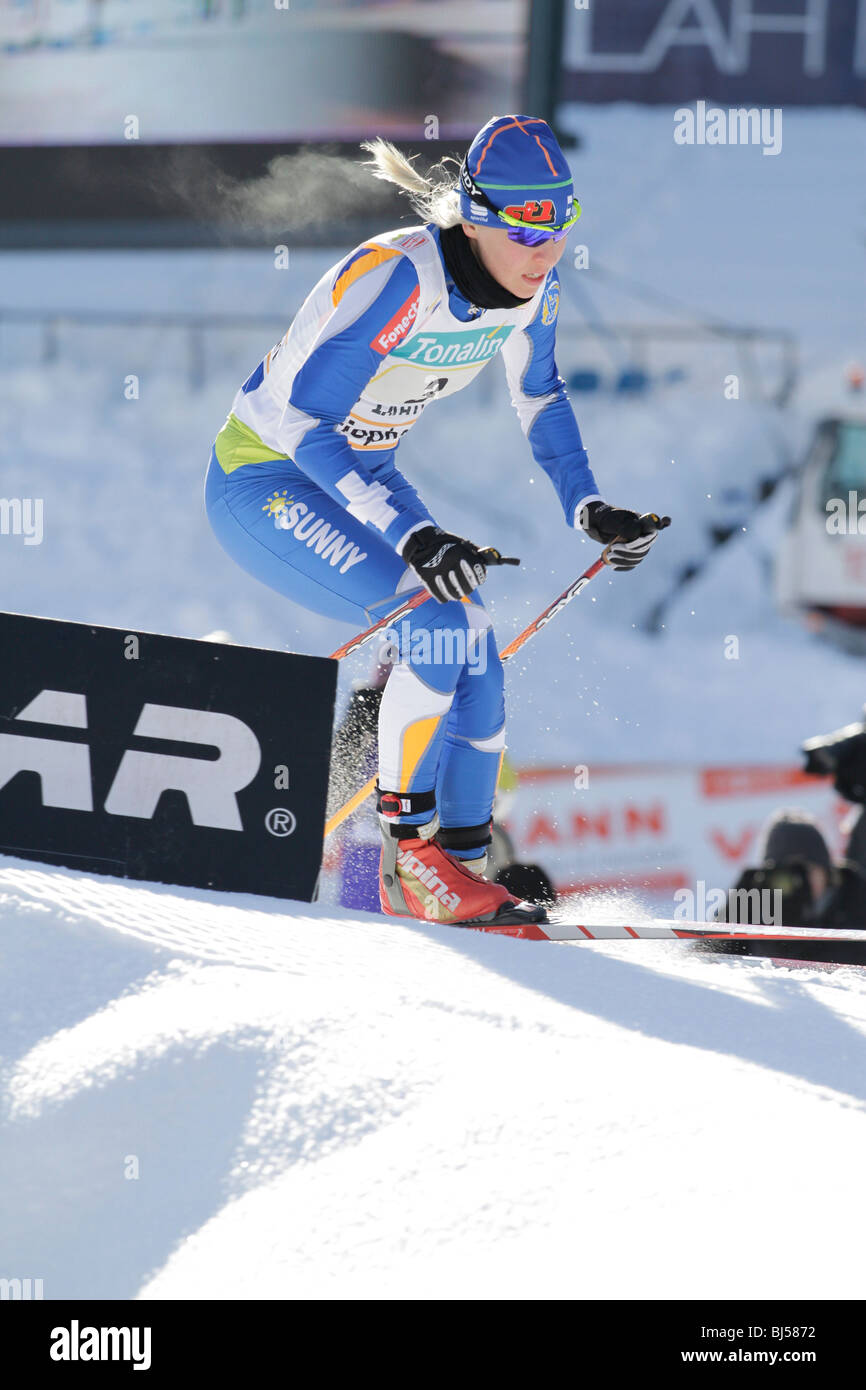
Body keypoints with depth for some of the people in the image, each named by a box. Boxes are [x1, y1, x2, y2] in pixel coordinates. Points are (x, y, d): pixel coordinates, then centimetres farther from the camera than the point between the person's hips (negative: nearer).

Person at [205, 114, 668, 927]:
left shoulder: (532, 285, -8)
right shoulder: (394, 279, -32)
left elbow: (537, 395, 13)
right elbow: (302, 418, -33)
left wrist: (587, 507, 2)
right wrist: (409, 535, -39)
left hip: (357, 474, 8)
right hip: (264, 484, -8)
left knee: (472, 649, -1)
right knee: (438, 626, -23)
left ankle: (460, 867, 11)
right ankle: (409, 852, -11)